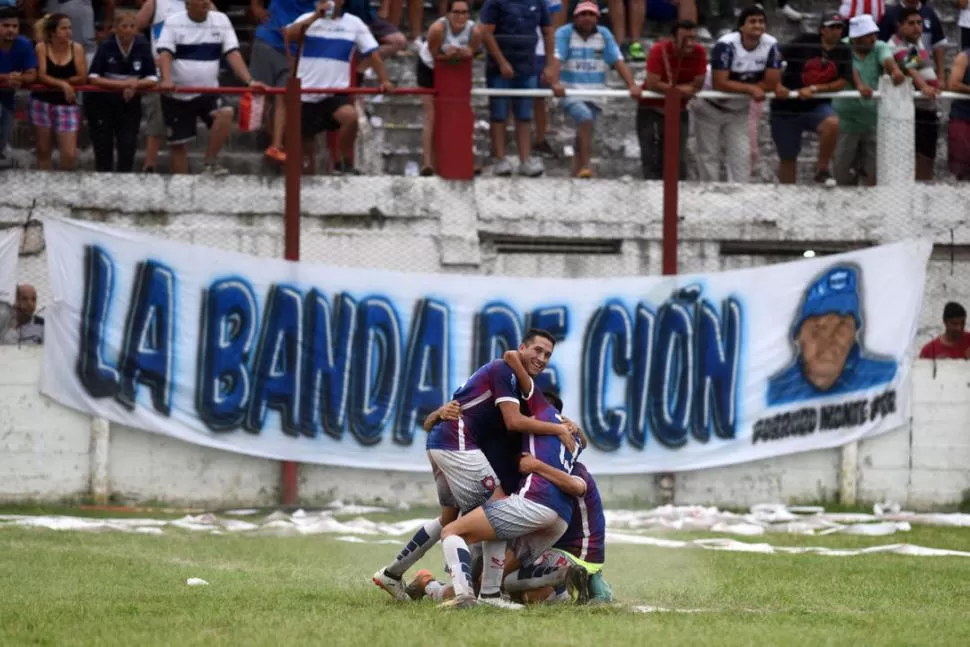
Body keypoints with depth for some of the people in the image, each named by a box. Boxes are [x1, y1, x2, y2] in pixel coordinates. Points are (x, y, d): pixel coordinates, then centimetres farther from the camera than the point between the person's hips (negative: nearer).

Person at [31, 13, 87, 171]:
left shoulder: (76, 48, -2)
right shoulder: (42, 47, -4)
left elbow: (82, 78, -10)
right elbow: (41, 76, -12)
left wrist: (53, 81, -12)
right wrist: (62, 84, -24)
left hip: (67, 104, 0)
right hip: (42, 103, 0)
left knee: (70, 155, -8)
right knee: (43, 151, 8)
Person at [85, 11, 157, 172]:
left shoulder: (142, 47, -6)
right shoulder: (106, 47, -11)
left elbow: (152, 79, -5)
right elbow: (93, 78, -16)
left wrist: (134, 84, -25)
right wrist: (123, 84, -24)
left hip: (130, 103, 2)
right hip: (102, 104, -2)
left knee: (128, 149, -4)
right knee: (103, 150, 3)